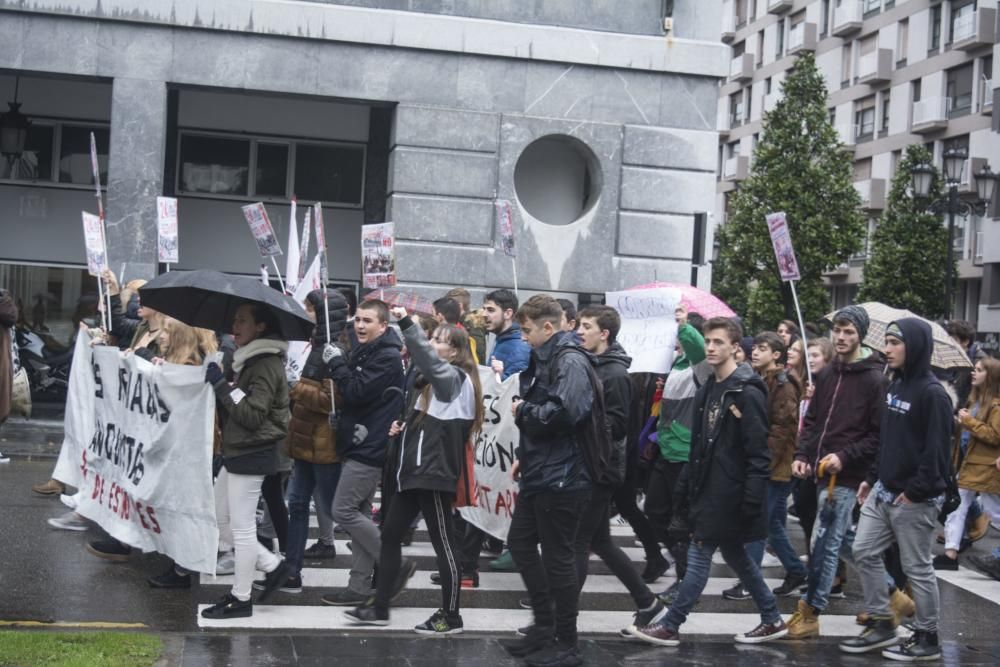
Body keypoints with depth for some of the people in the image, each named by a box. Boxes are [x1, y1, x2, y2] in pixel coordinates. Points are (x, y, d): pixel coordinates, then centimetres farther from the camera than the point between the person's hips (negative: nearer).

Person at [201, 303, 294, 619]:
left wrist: (222, 386, -21)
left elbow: (253, 414, -22)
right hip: (237, 452, 10)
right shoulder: (250, 360, 14)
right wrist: (222, 386, 4)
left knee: (242, 528, -1)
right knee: (220, 521, 15)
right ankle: (272, 566, 22)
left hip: (252, 455, -10)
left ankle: (241, 599, 10)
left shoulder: (266, 365, -16)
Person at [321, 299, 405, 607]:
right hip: (358, 445, 10)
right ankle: (359, 586, 15)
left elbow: (356, 392, -21)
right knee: (359, 514, 10)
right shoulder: (363, 352, 15)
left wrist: (338, 363, -11)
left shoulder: (387, 358, -14)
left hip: (368, 447, -10)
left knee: (344, 511, -9)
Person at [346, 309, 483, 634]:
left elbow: (427, 357, -30)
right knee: (390, 533, 10)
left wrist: (406, 323, -37)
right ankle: (379, 607, 16)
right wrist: (403, 428, 6)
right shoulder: (435, 381, 18)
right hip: (415, 470, 10)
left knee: (443, 542, -2)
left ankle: (451, 616, 6)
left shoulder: (455, 378, -10)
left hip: (435, 473, -10)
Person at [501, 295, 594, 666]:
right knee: (520, 542, 17)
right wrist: (525, 455, 18)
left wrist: (523, 410, -16)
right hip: (540, 474, 10)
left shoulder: (571, 361, -17)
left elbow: (564, 413, -32)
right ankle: (545, 625, 28)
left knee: (557, 557, -2)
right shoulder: (545, 359, 14)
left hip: (561, 477, -10)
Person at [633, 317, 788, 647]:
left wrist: (751, 501, -21)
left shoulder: (748, 393, -15)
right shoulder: (708, 390, 11)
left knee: (699, 556, -2)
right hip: (708, 489, 9)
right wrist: (686, 485, 15)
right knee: (735, 556, 16)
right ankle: (772, 620, 28)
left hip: (729, 494, -9)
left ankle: (670, 626, 7)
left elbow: (758, 453, -18)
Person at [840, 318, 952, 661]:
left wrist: (917, 491, -21)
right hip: (883, 491, 9)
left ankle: (927, 638, 16)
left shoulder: (932, 393, -16)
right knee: (865, 553, 9)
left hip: (914, 499, -9)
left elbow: (937, 449, -20)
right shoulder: (895, 386, 12)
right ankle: (881, 624, 21)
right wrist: (872, 478, 16)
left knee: (917, 567, 2)